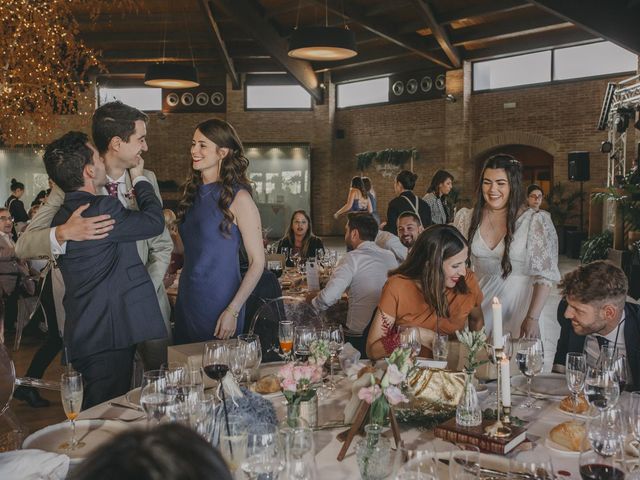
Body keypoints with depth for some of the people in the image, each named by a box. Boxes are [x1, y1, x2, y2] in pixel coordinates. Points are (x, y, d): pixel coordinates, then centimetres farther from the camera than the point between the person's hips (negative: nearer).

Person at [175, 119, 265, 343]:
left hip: (219, 303, -6)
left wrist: (233, 311, -20)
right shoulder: (193, 192, 7)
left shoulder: (238, 198, -12)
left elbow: (257, 262, -14)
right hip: (186, 299, 6)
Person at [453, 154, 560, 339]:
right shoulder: (467, 218, 3)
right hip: (479, 301, 3)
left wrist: (533, 318, -17)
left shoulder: (535, 221, -9)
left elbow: (545, 276, -10)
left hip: (518, 302, -3)